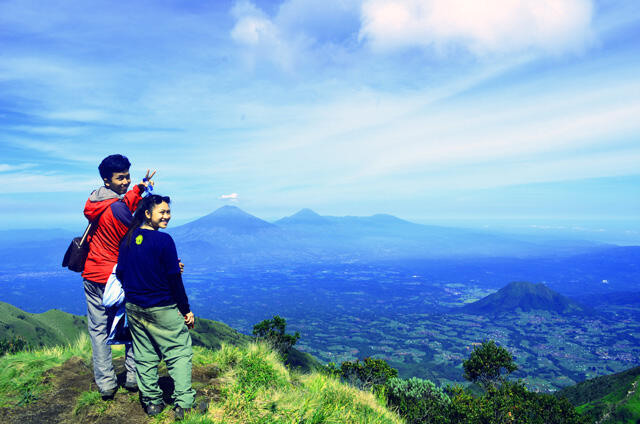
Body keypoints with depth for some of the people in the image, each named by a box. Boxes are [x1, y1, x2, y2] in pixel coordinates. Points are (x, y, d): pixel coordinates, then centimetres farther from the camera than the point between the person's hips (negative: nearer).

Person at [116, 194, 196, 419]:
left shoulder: (127, 239, 2)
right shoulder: (163, 240, -17)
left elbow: (120, 273, 8)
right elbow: (174, 278, -17)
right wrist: (186, 309, -9)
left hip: (133, 308, 7)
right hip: (162, 309, -6)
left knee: (144, 356, 16)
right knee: (180, 353, 4)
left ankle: (151, 402, 26)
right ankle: (183, 404, 3)